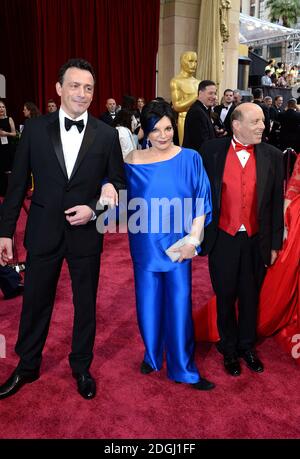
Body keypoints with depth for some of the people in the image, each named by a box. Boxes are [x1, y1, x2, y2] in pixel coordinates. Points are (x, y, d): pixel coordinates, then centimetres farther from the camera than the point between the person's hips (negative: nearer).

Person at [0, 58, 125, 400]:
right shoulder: (34, 129, -2)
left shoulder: (106, 135, -2)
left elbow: (118, 183, 3)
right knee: (35, 302, 13)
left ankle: (81, 366, 36)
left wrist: (94, 209, -14)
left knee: (86, 304, 14)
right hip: (43, 232, 0)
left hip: (86, 233, 0)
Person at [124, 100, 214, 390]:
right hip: (145, 245, 1)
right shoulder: (133, 161, -2)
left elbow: (200, 203, -3)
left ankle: (182, 368, 22)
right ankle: (152, 354, 37)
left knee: (178, 305, 4)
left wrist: (193, 240, -10)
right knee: (148, 303, 12)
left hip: (177, 244, -1)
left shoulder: (190, 159, -5)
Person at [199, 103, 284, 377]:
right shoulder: (212, 151, -7)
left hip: (256, 241, 1)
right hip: (223, 239, -1)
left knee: (250, 297, 16)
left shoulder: (273, 156, -2)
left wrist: (275, 243, 3)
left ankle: (247, 346, 39)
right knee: (225, 297, 14)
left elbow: (277, 203, 2)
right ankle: (229, 349, 36)